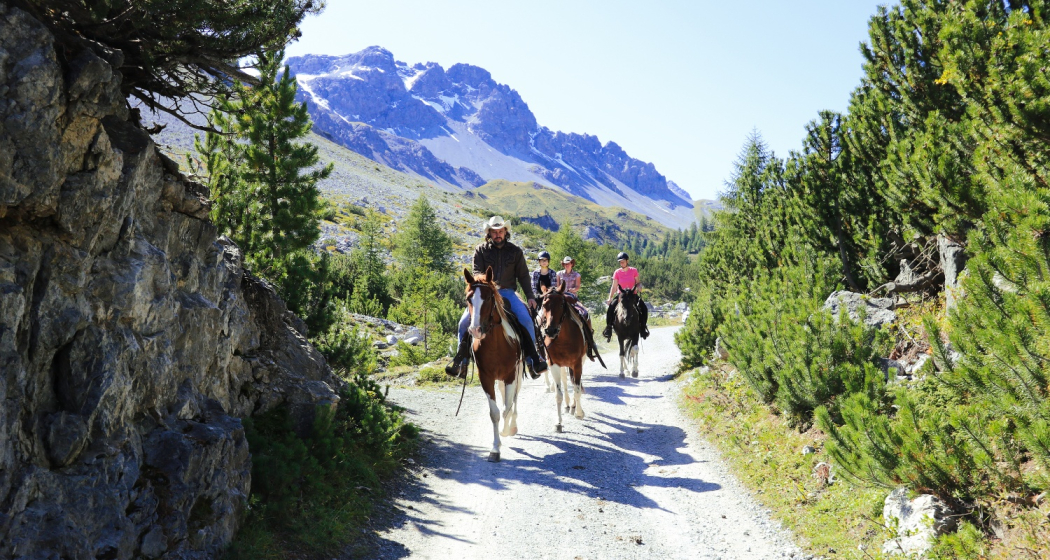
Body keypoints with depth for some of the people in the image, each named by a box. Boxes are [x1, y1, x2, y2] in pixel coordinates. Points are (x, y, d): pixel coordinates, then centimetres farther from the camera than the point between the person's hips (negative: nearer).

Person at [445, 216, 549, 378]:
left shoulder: (515, 251, 8)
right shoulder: (480, 250, 5)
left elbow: (523, 275, 9)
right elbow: (477, 272, -2)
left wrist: (530, 296, -1)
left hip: (507, 292, 0)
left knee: (526, 319, -21)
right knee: (465, 321, -16)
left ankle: (532, 358, -9)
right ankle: (461, 359, -1)